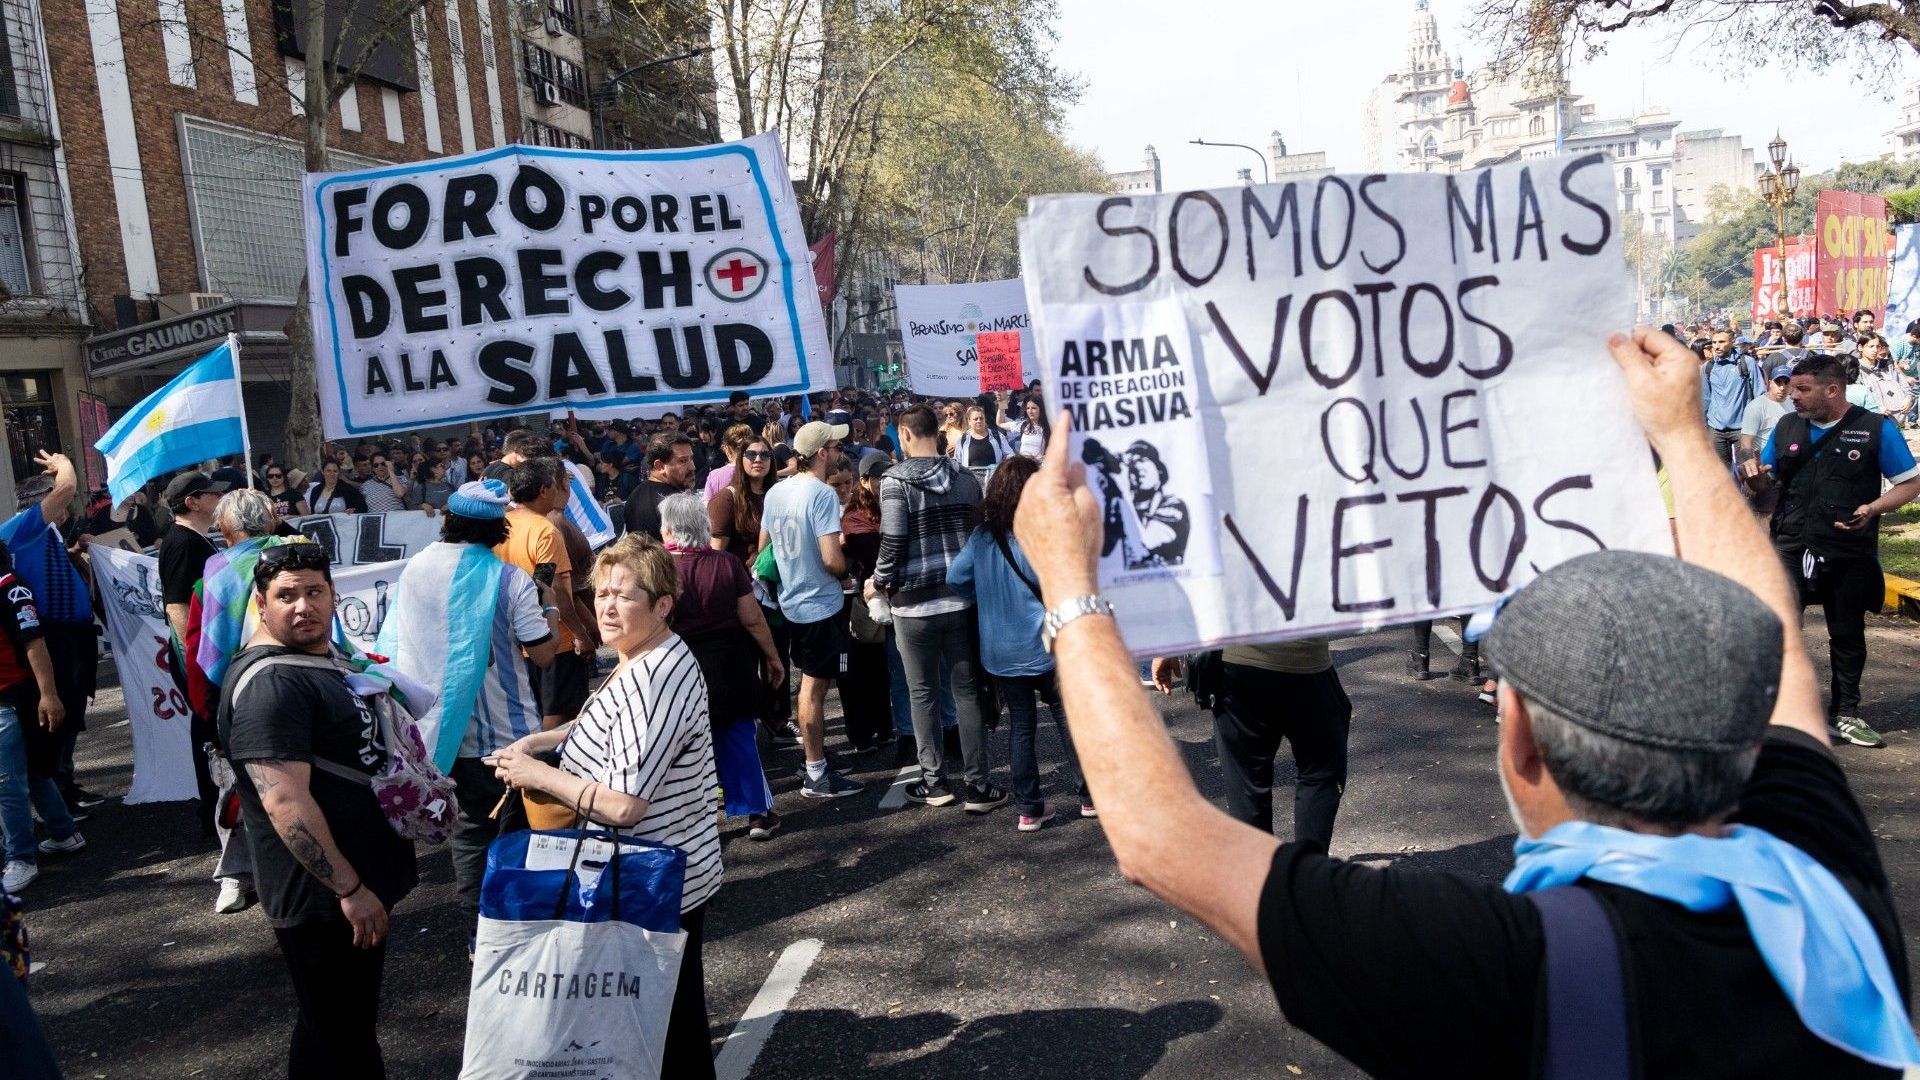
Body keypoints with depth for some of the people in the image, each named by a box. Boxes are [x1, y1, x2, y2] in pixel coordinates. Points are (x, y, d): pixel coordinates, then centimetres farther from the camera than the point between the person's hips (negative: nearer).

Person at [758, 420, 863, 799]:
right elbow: (832, 559, -25)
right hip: (820, 603, -7)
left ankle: (808, 743, 38)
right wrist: (846, 568, -4)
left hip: (791, 601, 8)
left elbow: (764, 546, 13)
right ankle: (816, 775, 8)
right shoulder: (822, 494, -20)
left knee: (809, 680, 23)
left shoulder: (776, 491, 3)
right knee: (815, 687, 0)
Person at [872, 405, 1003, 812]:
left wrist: (880, 581, 1)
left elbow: (893, 541, -14)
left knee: (923, 694, 9)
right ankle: (976, 785, 11)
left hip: (915, 603, -3)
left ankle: (934, 781, 17)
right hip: (961, 598, 4)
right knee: (968, 691, 8)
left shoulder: (895, 481, -9)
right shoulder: (965, 477, 5)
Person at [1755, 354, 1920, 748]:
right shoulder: (1786, 426, 6)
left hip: (1849, 553, -1)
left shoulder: (1876, 428, -3)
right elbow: (1767, 480, 14)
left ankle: (1845, 714, 26)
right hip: (1790, 547, 1)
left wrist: (1873, 509, -18)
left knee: (1847, 635, 13)